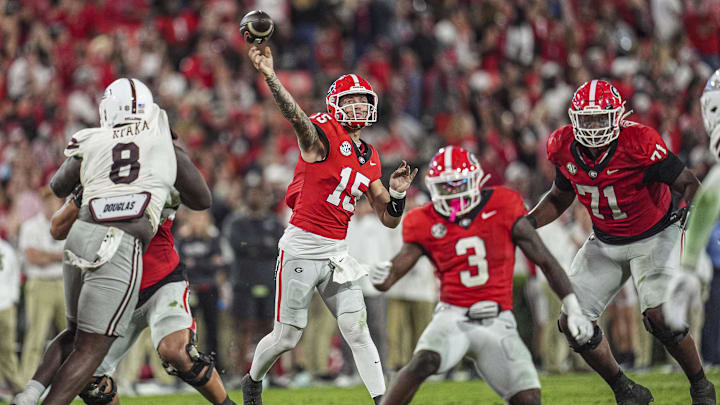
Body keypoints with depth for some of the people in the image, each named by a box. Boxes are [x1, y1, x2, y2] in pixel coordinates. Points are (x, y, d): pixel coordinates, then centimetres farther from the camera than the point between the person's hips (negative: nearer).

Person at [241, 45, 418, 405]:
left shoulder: (370, 159, 11)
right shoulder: (323, 135, -9)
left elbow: (389, 220, 15)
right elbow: (296, 117, -32)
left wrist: (397, 192, -6)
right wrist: (269, 76, -49)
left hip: (336, 253, 5)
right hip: (301, 247, -5)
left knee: (357, 331, -5)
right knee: (287, 337, 3)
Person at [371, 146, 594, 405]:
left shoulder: (502, 207, -1)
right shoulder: (424, 223, 0)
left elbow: (546, 261, 3)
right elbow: (395, 271, 0)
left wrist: (574, 310, 0)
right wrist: (381, 278, -27)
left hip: (498, 322, 1)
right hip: (454, 316, -1)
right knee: (423, 362, -32)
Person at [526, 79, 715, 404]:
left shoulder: (638, 144, -27)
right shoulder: (565, 149, -11)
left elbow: (687, 183, -19)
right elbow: (559, 198, 8)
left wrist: (691, 209, -38)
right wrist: (528, 222, -6)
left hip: (654, 237, -5)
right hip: (606, 243, 5)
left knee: (660, 316, -23)